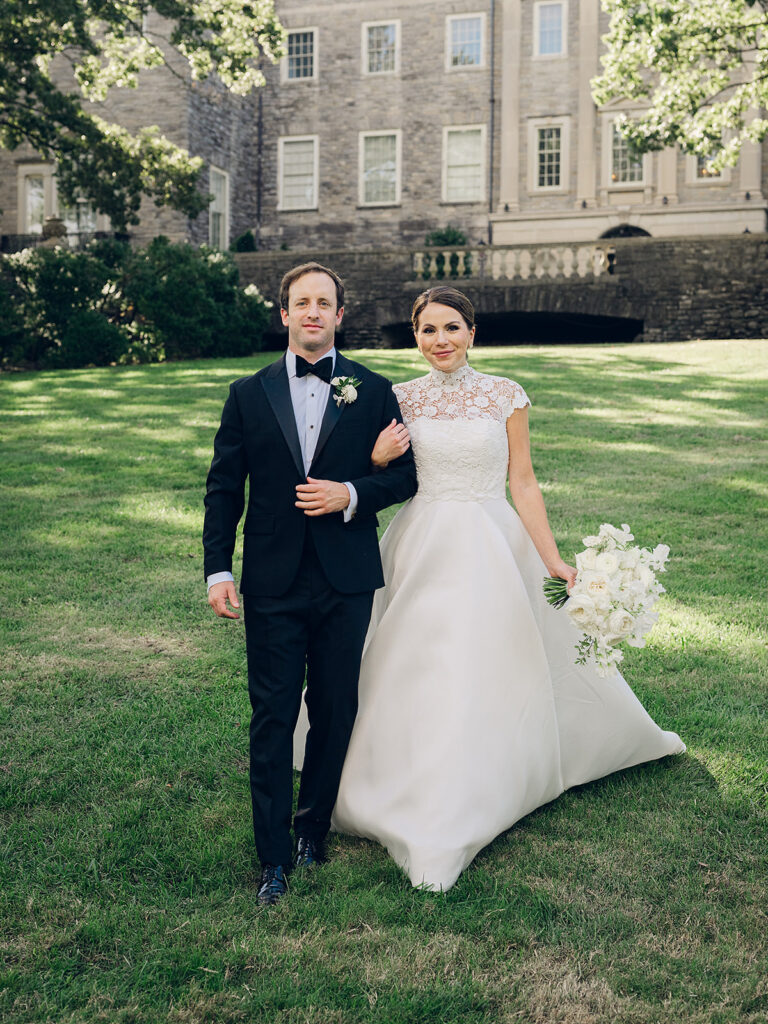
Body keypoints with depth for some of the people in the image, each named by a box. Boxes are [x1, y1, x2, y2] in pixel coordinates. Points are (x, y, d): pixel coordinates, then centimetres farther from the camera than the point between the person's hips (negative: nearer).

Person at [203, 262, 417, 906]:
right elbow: (224, 488, 6)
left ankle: (313, 828, 31)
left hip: (346, 581, 1)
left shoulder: (373, 391, 5)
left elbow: (404, 474, 6)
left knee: (336, 710, 10)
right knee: (273, 718, 2)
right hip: (272, 583, 0)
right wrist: (218, 570, -3)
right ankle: (274, 857, 12)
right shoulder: (249, 394, 6)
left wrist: (351, 495, -13)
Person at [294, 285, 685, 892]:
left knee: (486, 671, -1)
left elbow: (522, 482, 1)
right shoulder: (402, 399, 5)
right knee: (417, 673, 2)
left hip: (492, 550, -1)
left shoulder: (506, 396, 0)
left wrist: (553, 560, -6)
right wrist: (377, 459, -12)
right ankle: (427, 816, 18)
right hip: (422, 549, 2)